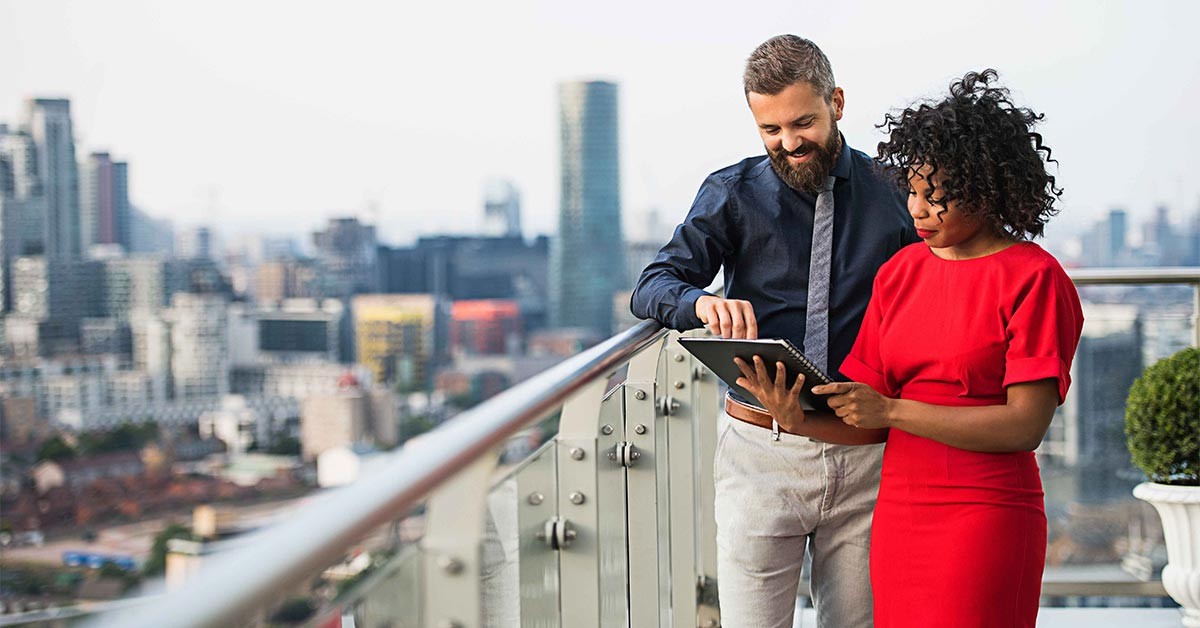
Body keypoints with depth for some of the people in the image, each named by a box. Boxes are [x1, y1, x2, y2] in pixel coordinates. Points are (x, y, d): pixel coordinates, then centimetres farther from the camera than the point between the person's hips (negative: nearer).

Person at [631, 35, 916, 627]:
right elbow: (652, 287, 0)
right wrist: (704, 302, -24)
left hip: (865, 461, 1)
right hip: (761, 451, -1)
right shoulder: (733, 194, 5)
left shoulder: (892, 194, 7)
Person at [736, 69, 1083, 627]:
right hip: (898, 513, 5)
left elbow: (1026, 424, -14)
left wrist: (891, 410, -17)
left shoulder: (1033, 278, -6)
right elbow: (868, 419, 9)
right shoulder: (899, 272, 11)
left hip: (985, 518, -5)